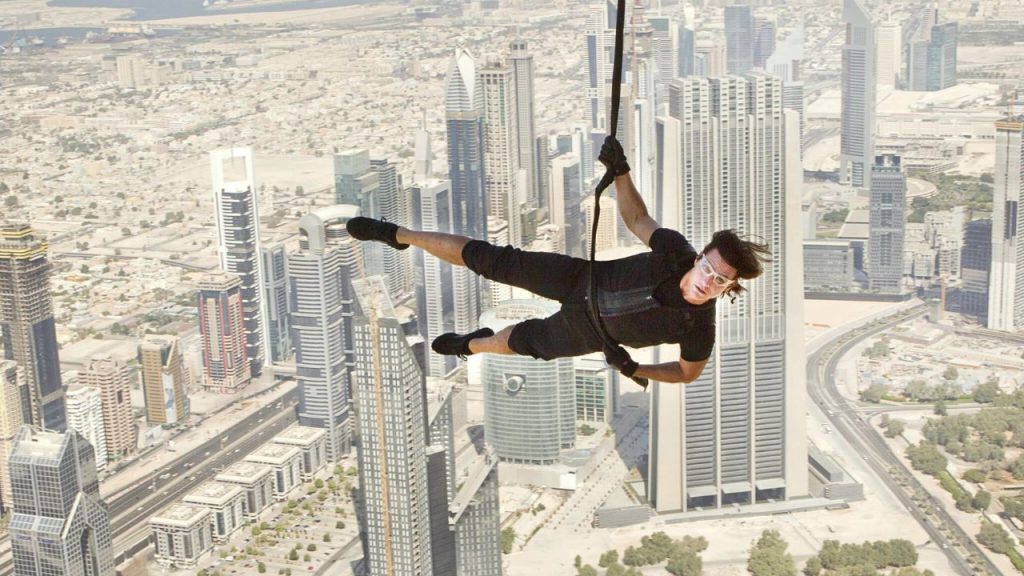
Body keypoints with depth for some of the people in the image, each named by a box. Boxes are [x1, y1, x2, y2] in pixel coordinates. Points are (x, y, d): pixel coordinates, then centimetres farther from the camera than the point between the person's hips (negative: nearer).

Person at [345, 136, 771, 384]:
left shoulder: (699, 328, -31)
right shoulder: (676, 250, -26)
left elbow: (689, 373, -12)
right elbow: (636, 220, -7)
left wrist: (635, 369, -22)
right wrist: (620, 172, -21)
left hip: (589, 333, -1)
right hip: (584, 278, 1)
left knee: (523, 339, 19)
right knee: (486, 259, 4)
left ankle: (470, 345, 58)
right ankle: (398, 236, 25)